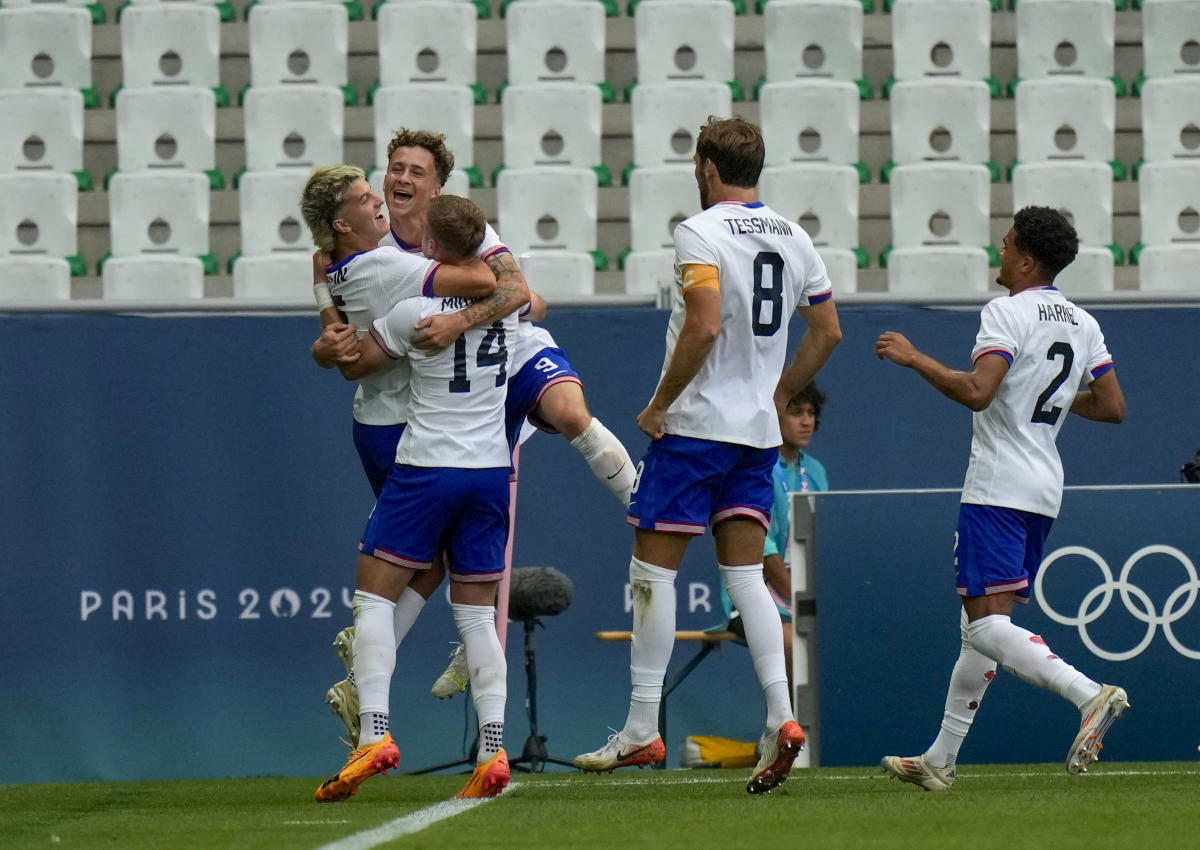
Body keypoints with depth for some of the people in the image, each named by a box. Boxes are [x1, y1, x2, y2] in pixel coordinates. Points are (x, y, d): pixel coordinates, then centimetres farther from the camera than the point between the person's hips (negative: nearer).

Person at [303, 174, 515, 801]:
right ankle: (494, 746, -3)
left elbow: (353, 366, 1)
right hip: (491, 467, 5)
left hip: (426, 466, -5)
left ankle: (374, 731, -12)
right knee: (476, 610, 8)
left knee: (374, 595, 2)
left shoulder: (413, 308, -12)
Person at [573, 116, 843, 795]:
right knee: (745, 573, 7)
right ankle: (781, 717, -8)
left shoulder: (700, 233, -12)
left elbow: (703, 328, -23)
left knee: (653, 567, 1)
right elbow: (827, 333, 14)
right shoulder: (794, 239, 10)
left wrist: (659, 404, -14)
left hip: (694, 427, -7)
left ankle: (642, 730, 2)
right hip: (758, 433, 7)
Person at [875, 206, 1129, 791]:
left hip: (998, 489, -9)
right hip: (1044, 491, 9)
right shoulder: (1082, 324, 12)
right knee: (983, 622, 13)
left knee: (987, 624, -14)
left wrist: (913, 358, -13)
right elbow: (1113, 408, 14)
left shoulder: (1007, 312, -12)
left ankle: (1088, 694, -33)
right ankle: (940, 759, 17)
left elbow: (976, 392, -24)